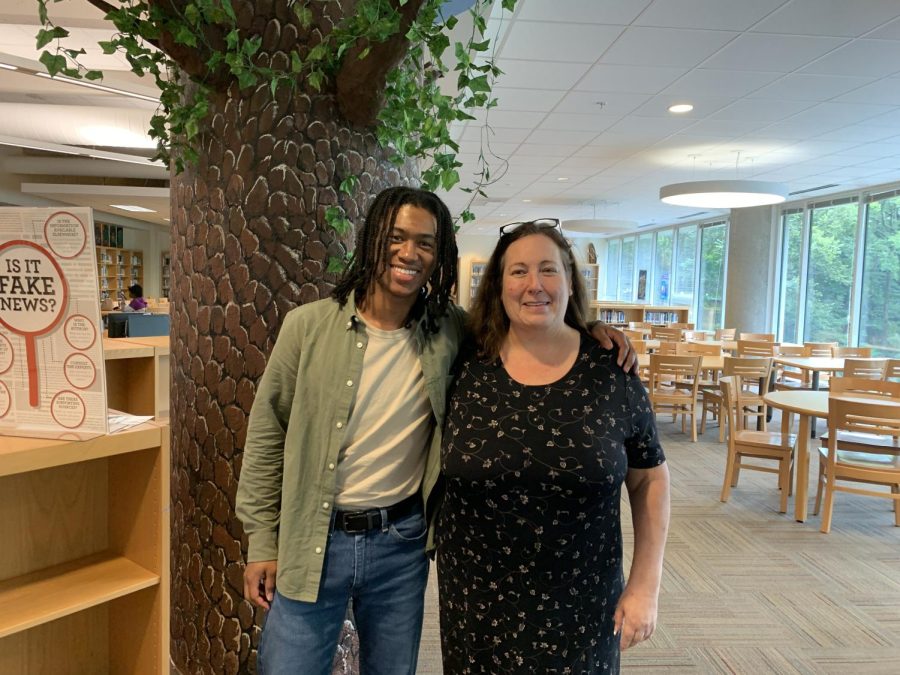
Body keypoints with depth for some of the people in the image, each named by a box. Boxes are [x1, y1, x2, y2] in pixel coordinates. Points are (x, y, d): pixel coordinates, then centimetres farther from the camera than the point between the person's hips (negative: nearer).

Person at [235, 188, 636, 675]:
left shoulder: (452, 331, -6)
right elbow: (267, 436, -2)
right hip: (311, 543, -1)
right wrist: (261, 542, -1)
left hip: (402, 542, 2)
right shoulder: (309, 326, -9)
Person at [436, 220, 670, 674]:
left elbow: (650, 479, 1)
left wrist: (645, 586, -2)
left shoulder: (612, 371, -8)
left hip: (580, 605, 0)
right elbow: (435, 464, 7)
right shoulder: (465, 364, -7)